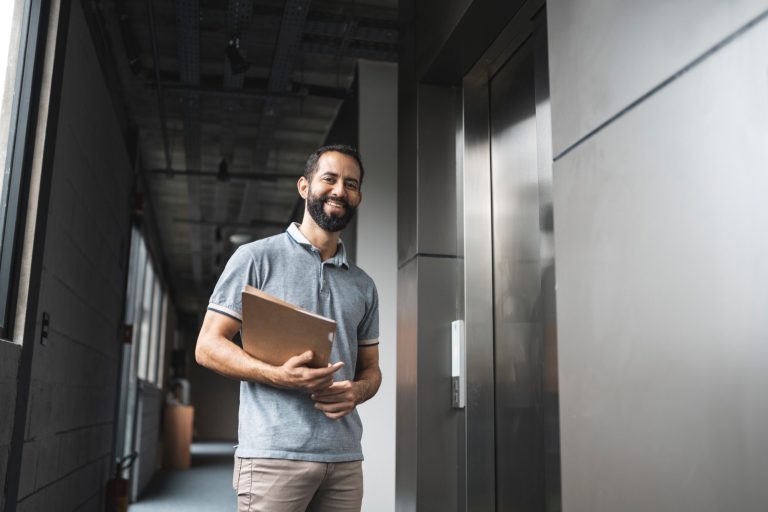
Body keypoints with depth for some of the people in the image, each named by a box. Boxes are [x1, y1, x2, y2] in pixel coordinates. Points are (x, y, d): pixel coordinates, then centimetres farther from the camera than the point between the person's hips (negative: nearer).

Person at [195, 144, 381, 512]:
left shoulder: (363, 285, 15)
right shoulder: (257, 257, 0)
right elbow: (208, 346, -4)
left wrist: (357, 391, -6)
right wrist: (278, 376, -19)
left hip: (345, 458, 5)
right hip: (275, 454, -4)